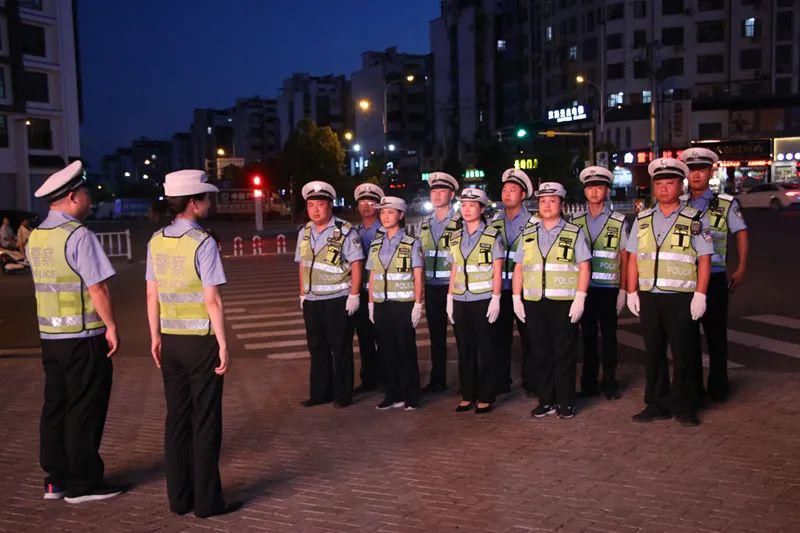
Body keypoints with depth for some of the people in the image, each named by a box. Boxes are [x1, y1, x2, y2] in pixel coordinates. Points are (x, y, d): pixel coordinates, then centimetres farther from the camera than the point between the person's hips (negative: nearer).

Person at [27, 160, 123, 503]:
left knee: (55, 406, 14)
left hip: (49, 335, 8)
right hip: (83, 337, -8)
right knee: (84, 410, 1)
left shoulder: (35, 236, 11)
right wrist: (111, 326, -11)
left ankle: (55, 479, 24)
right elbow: (97, 286, -19)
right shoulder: (78, 235, -16)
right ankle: (81, 484, 10)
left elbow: (45, 284, 15)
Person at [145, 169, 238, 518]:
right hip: (201, 340, -6)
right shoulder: (203, 242, -15)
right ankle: (207, 501, 14)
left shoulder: (156, 241, 4)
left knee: (176, 417, 14)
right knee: (205, 421, 4)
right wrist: (223, 344, -10)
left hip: (170, 341, 6)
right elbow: (212, 300, -16)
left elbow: (152, 295, 7)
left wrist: (156, 337, 16)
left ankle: (178, 498, 24)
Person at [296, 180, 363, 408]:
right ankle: (319, 393, 23)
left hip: (338, 299, -6)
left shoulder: (345, 232, -9)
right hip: (311, 300, 6)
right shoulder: (304, 233, 10)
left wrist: (354, 295, -13)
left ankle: (342, 395, 14)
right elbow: (303, 266, 15)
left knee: (340, 348, 3)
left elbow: (356, 265, -9)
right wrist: (302, 294, 12)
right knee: (317, 347, 12)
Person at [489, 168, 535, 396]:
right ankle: (500, 382, 21)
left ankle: (530, 383, 16)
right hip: (499, 289, 4)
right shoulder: (494, 222, 10)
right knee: (500, 337, 10)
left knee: (528, 337, 4)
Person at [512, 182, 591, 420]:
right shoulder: (527, 233, 13)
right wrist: (516, 298, 6)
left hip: (564, 302, -3)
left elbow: (584, 267, -1)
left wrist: (580, 299, -9)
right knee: (541, 353, 7)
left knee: (564, 354, 2)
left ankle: (566, 402, 12)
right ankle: (546, 401, 17)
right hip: (534, 302, 3)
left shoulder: (574, 233, 4)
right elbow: (518, 268, 13)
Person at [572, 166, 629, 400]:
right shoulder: (576, 222, 7)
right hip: (583, 287, 2)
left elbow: (624, 258, 1)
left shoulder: (618, 222, 0)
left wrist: (623, 289, -3)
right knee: (588, 335, 8)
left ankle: (609, 382, 17)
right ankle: (588, 383, 17)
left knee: (609, 335, 5)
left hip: (609, 288, -2)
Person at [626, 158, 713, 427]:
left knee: (683, 353, 2)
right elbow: (633, 258, 11)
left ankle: (684, 406, 15)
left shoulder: (695, 220, 1)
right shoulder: (642, 219, 11)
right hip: (648, 296, 3)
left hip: (682, 297, -3)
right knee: (653, 352, 8)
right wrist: (632, 292, 4)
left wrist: (700, 295, -9)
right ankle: (656, 404, 19)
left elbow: (704, 260, -2)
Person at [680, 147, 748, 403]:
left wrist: (741, 269, 0)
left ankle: (718, 385, 19)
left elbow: (741, 234, 5)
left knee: (715, 333, 6)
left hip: (714, 276, -2)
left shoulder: (726, 203, -2)